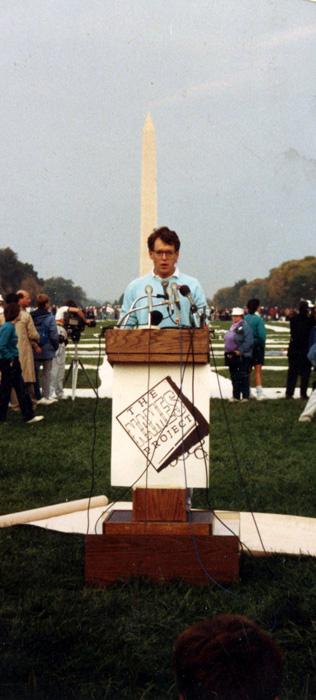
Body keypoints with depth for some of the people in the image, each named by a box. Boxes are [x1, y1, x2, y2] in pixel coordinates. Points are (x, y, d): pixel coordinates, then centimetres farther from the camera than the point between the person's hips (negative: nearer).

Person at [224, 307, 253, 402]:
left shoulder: (244, 326, -9)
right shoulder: (233, 326, 17)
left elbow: (249, 341, -17)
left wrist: (240, 351, -20)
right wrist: (228, 352, 14)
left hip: (241, 356, -8)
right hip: (232, 355, 9)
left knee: (243, 377, -5)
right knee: (234, 376, 11)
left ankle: (245, 396, 0)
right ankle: (236, 396, 18)